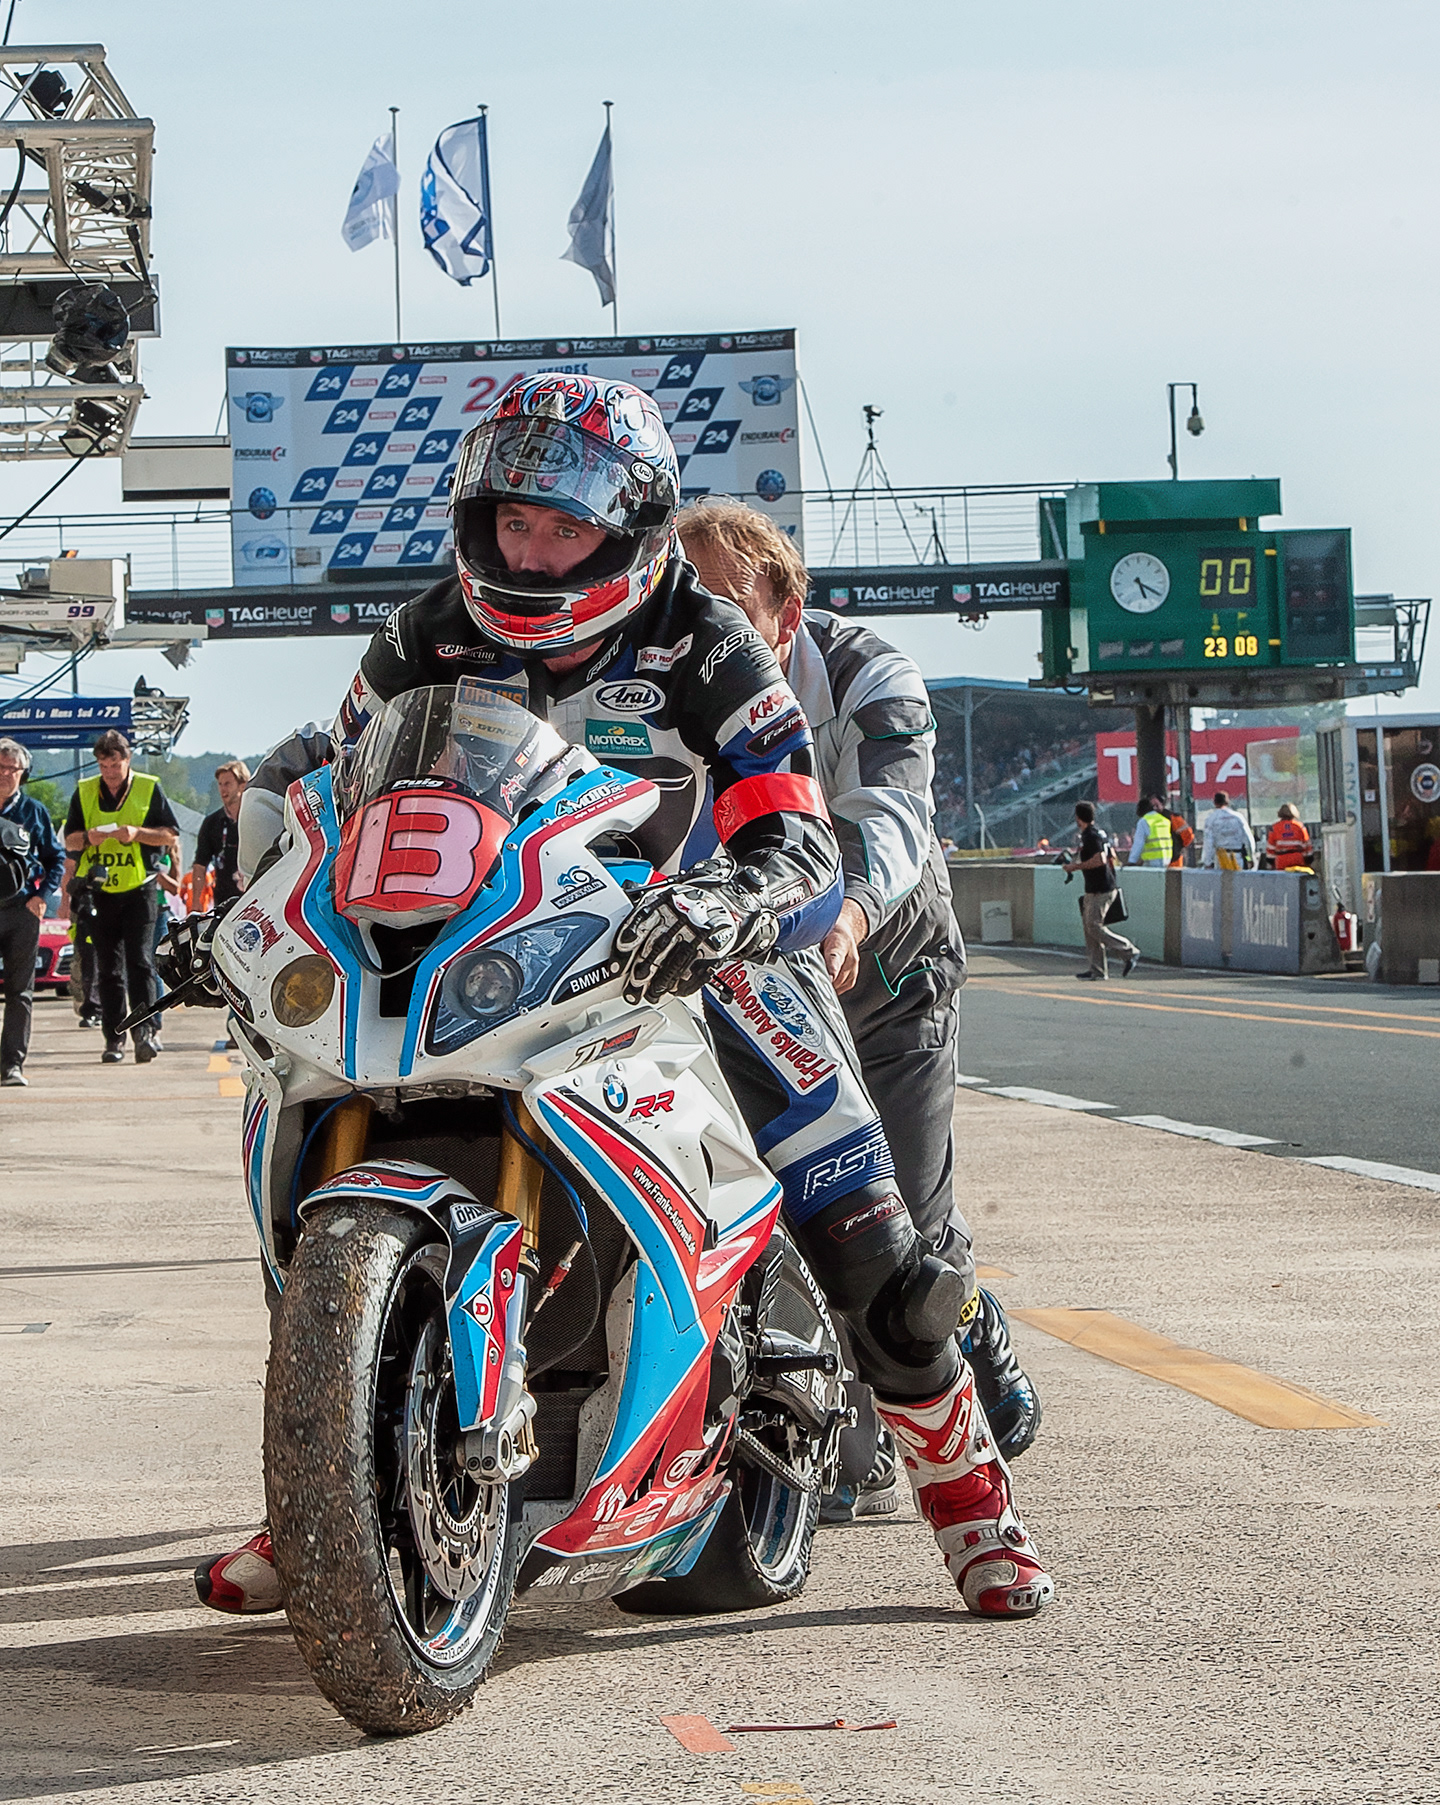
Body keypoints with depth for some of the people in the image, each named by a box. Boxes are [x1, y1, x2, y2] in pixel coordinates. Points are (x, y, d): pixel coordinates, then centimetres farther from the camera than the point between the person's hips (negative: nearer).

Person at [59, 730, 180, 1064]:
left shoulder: (148, 789, 3)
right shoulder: (84, 792, 10)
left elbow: (171, 835, 1)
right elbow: (70, 839, 13)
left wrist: (137, 833, -15)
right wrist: (88, 837, -10)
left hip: (139, 889, -3)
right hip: (99, 892, 3)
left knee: (140, 960, -12)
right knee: (108, 968, 4)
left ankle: (147, 1030, -16)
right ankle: (114, 1036, 8)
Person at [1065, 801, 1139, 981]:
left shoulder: (1091, 836, -16)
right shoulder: (1100, 833, 15)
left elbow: (1100, 860, -27)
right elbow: (1112, 858, 21)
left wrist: (1076, 866, -18)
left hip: (1100, 890, -10)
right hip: (1093, 890, 10)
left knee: (1095, 927, -9)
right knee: (1089, 926, 8)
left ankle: (1129, 951, -5)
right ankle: (1097, 970, 8)